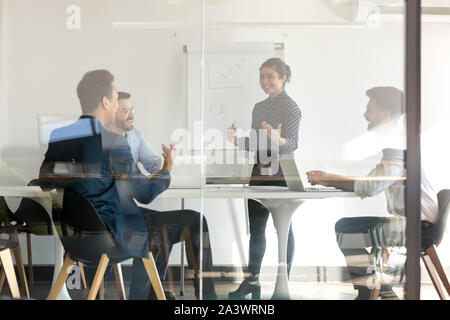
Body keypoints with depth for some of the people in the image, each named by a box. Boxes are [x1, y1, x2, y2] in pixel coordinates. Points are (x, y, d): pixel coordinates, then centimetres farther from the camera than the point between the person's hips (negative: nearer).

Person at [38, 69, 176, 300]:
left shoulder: (57, 136, -3)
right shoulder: (114, 143, -21)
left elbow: (45, 183, 9)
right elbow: (145, 194, -16)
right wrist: (167, 169, 1)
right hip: (108, 234, -6)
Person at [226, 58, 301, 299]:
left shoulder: (290, 107, -7)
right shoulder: (259, 107, 14)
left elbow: (293, 143, -15)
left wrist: (278, 140, -35)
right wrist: (237, 141, 0)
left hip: (281, 173, -7)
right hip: (260, 171, 7)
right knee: (255, 227, 9)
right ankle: (252, 281, 16)